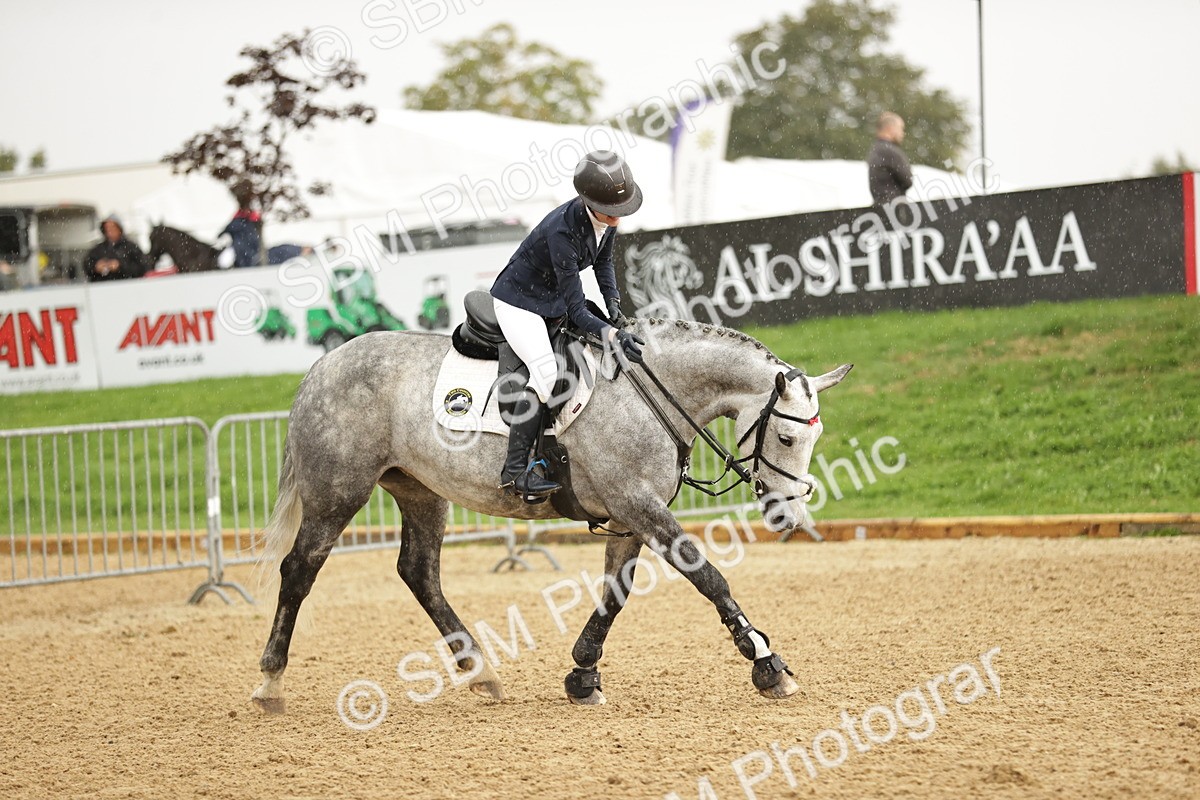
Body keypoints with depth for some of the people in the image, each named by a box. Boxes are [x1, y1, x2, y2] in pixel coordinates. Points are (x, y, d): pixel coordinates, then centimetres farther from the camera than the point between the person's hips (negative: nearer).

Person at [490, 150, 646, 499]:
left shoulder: (606, 218, -12)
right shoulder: (562, 231, -35)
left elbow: (603, 260, 11)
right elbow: (576, 311, -33)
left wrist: (613, 300, -3)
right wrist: (613, 334, -45)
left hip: (554, 299, 10)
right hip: (518, 301, -9)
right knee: (546, 370, -28)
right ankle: (515, 469, -27)